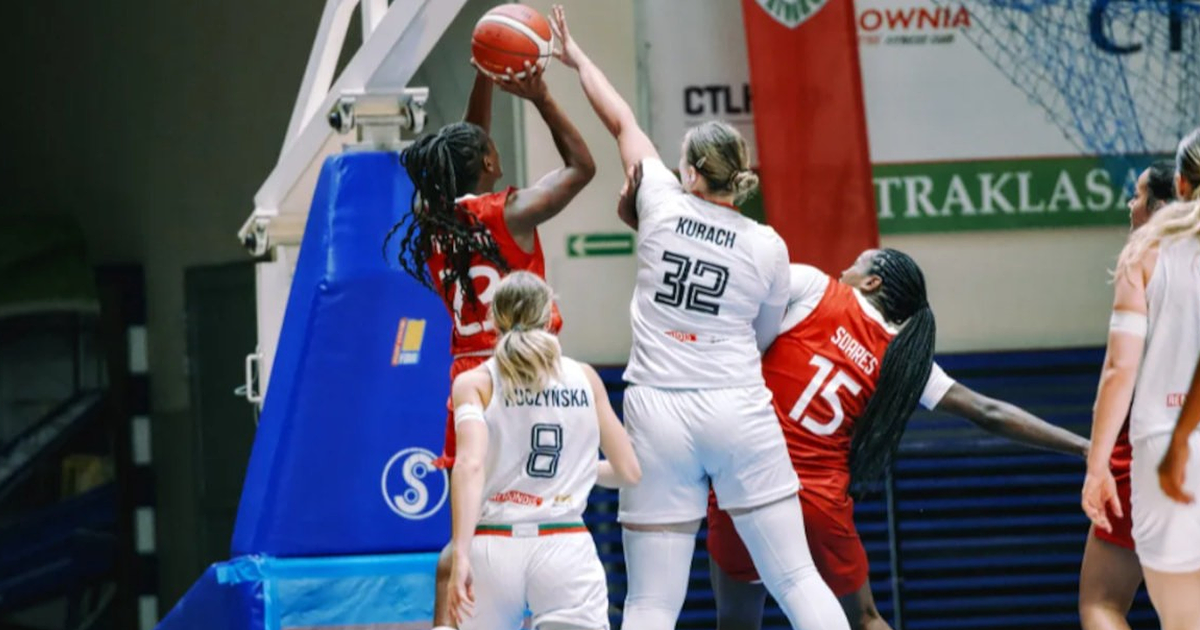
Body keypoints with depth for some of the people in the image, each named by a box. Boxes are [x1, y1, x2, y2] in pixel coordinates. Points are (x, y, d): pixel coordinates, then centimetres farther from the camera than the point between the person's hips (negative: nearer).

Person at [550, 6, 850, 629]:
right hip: (740, 413, 0)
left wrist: (578, 59, 34)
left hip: (658, 413, 0)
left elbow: (622, 123, 18)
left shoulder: (662, 205, 2)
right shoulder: (768, 246, 1)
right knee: (797, 579, 4)